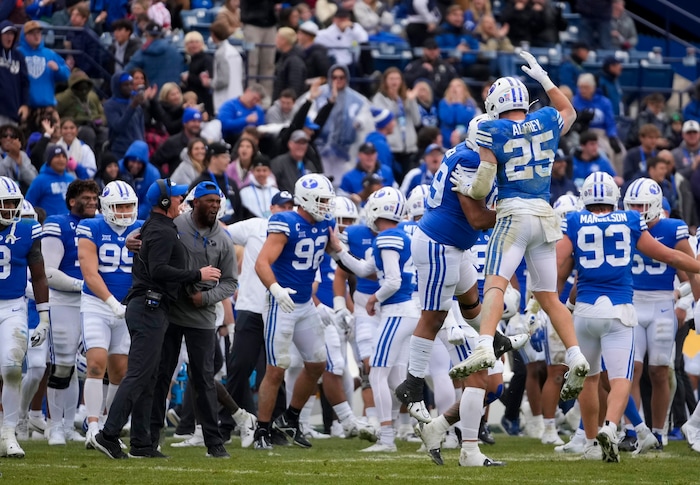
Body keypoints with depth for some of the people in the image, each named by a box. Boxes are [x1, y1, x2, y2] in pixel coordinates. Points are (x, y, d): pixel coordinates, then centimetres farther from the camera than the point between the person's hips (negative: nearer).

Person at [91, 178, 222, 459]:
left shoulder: (154, 228, 18)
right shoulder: (162, 232, -14)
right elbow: (159, 270, -25)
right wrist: (197, 275, -19)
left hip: (146, 307, 11)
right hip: (149, 308, -11)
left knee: (147, 379, 11)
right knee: (138, 376, -11)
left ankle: (141, 443, 12)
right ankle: (108, 435, -15)